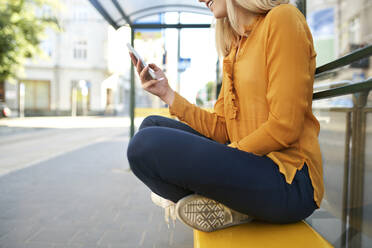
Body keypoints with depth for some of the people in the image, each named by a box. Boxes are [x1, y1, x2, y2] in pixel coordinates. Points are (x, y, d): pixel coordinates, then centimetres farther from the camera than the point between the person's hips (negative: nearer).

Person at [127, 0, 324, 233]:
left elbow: (284, 128, -15)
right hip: (247, 162, 9)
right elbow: (220, 128, 10)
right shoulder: (234, 48, 17)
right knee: (152, 126, 10)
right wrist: (167, 93, 7)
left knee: (146, 145, -22)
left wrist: (219, 160, -11)